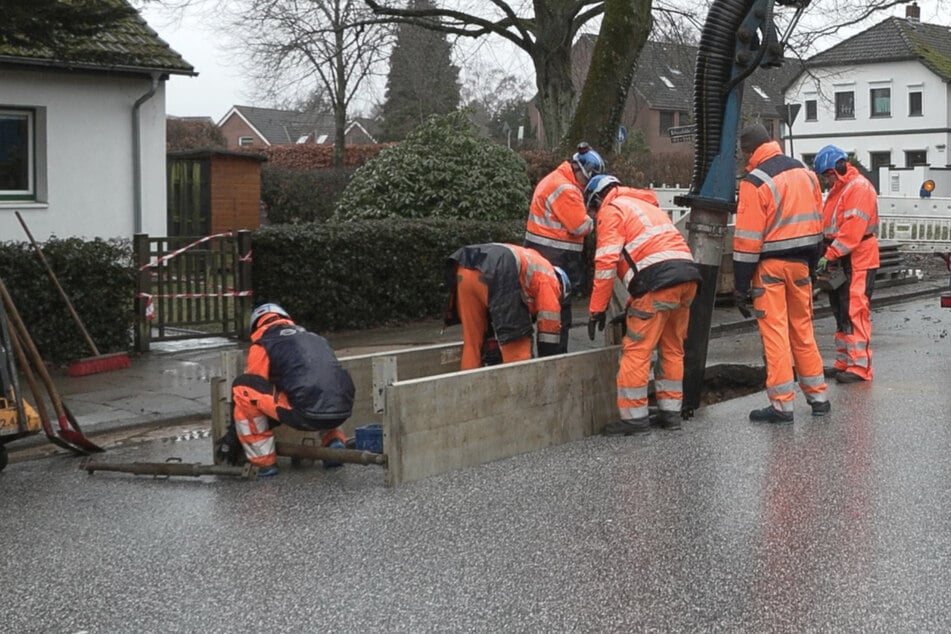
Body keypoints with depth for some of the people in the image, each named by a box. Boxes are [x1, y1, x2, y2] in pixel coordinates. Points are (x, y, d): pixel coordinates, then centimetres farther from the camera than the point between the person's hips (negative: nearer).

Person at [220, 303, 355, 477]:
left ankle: (264, 460, 7)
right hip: (343, 412, 7)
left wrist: (232, 436, 27)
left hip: (307, 414, -7)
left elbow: (255, 391, 14)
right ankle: (333, 440, 17)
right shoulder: (314, 338, 30)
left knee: (242, 388, 6)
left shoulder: (262, 345, 12)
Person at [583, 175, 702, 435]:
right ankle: (671, 412, 22)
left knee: (637, 350, -2)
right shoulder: (648, 205, 33)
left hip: (659, 281, -8)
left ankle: (634, 416, 0)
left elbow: (607, 262, -4)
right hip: (688, 276, 8)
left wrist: (597, 309, 1)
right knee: (672, 348, 18)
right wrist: (634, 306, 33)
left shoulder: (611, 210, 7)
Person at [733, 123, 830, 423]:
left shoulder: (755, 182, -13)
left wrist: (741, 286, -10)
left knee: (775, 332, -2)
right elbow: (816, 222, 13)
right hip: (800, 263, 7)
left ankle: (782, 404, -1)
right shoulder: (805, 173, 9)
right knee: (802, 329, 16)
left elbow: (748, 239, -14)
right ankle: (818, 396, 22)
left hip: (770, 266, -6)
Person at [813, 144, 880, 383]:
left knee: (855, 312, -11)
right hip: (839, 263, 10)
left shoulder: (859, 188, -13)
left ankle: (860, 367, -10)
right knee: (841, 313, 13)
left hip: (857, 262, -10)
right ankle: (844, 362, 20)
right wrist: (827, 256, 7)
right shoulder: (837, 190, 18)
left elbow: (853, 229, -22)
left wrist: (830, 255, -22)